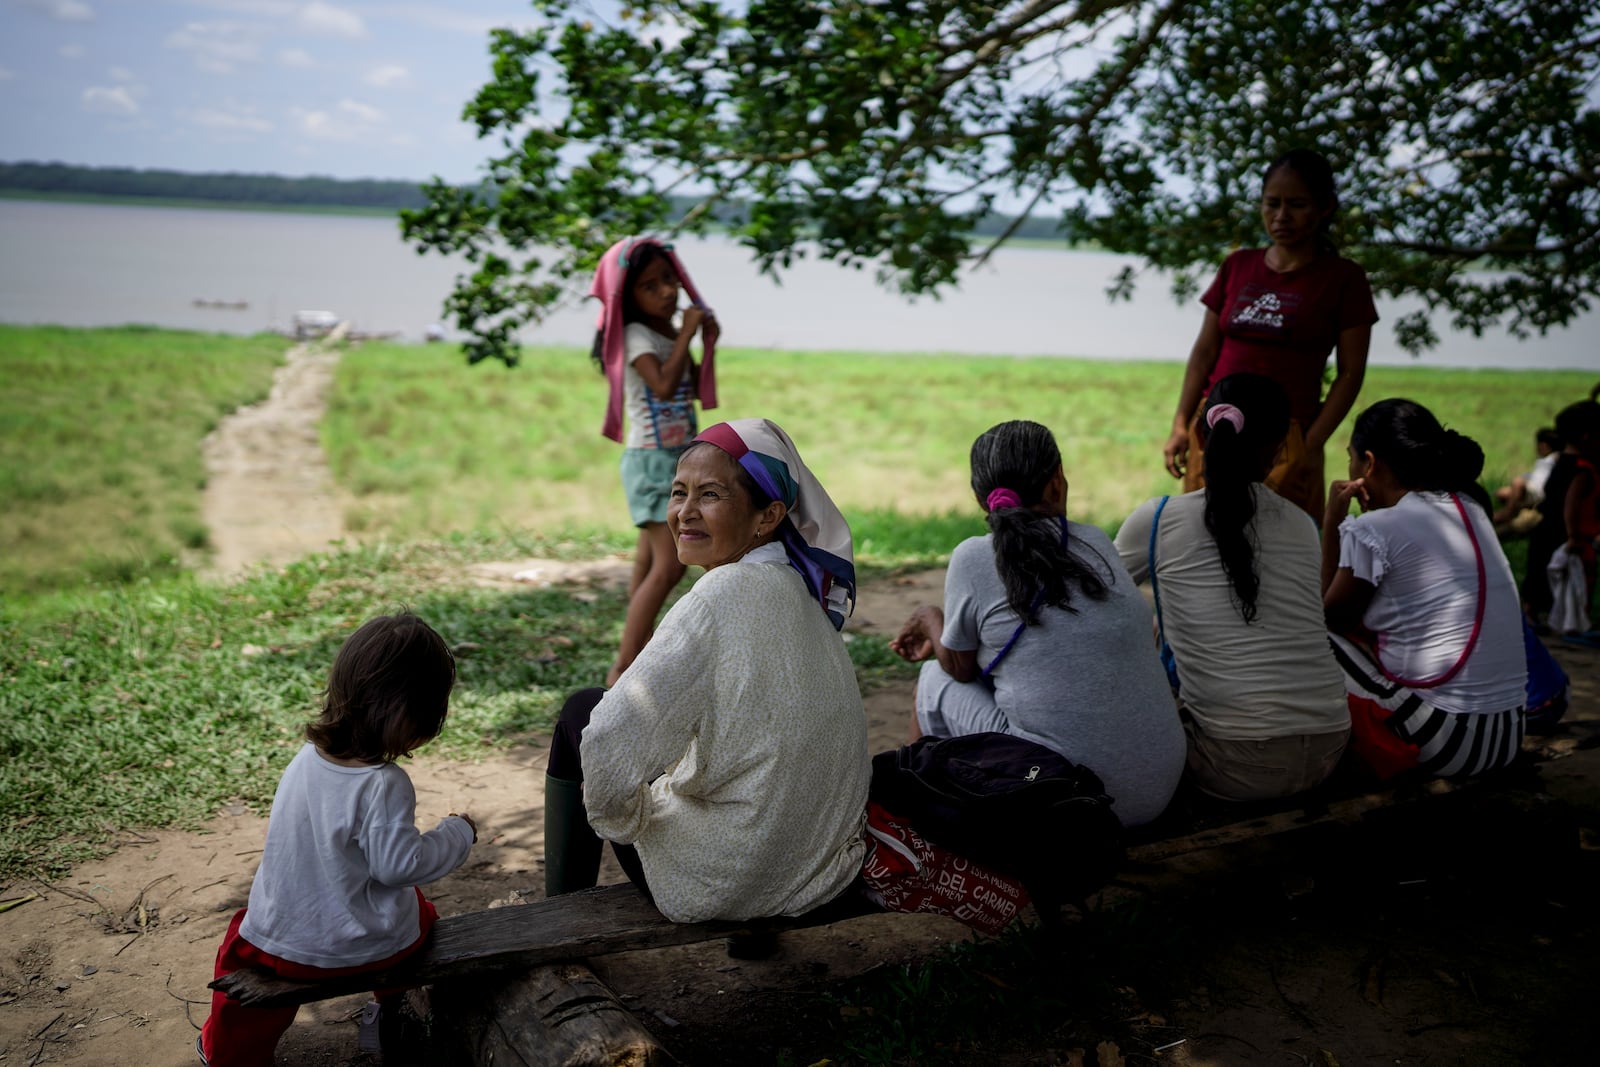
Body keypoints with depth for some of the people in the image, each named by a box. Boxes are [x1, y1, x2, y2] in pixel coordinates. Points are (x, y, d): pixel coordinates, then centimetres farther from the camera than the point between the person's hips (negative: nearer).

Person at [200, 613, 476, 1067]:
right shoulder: (384, 786, -29)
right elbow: (402, 863, -24)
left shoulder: (308, 757, -9)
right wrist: (458, 832, -10)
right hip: (354, 947, -4)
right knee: (417, 910, 27)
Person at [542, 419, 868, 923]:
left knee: (583, 712, 12)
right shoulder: (800, 589, 1)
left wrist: (616, 816, -9)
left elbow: (611, 739, -30)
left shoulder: (723, 596, -24)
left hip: (727, 883, -7)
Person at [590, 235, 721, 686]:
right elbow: (664, 385, -29)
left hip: (678, 458, 9)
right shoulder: (637, 336, -14)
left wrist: (709, 344, 4)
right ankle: (621, 671, -14)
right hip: (651, 459, -9)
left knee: (650, 564, 14)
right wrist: (687, 335, -22)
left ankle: (640, 658, 22)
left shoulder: (672, 334, 12)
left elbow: (699, 392, 15)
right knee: (668, 566, -16)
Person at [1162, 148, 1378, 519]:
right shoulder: (1237, 266, 13)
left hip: (1286, 436, -3)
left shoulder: (1343, 279, 2)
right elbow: (1204, 352, 11)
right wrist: (1181, 426, 2)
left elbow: (1350, 373, -1)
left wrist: (1311, 446, -10)